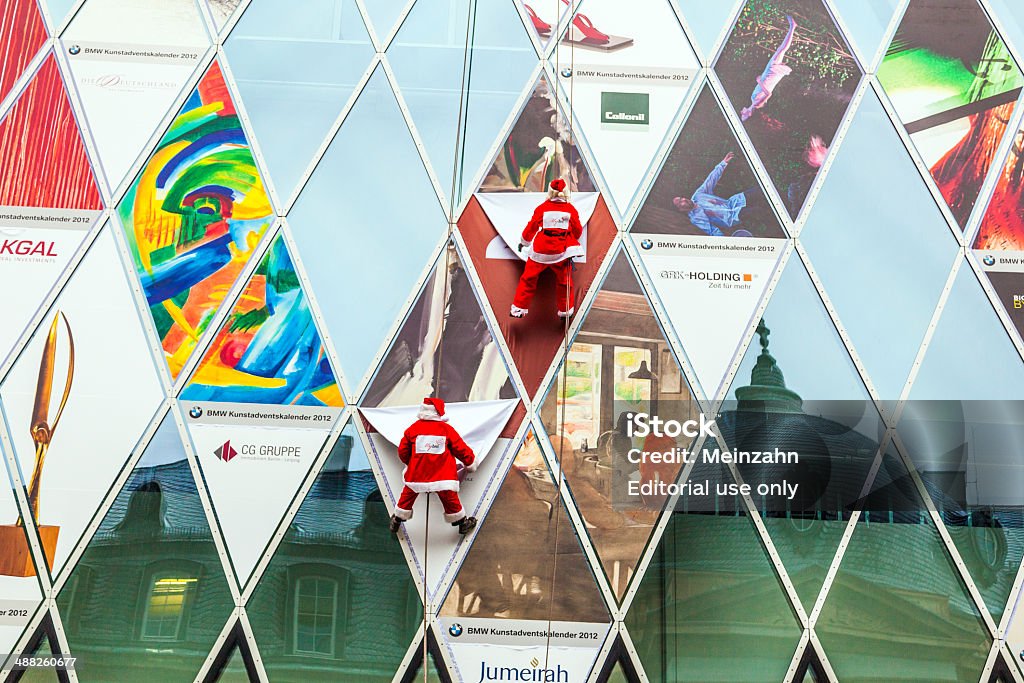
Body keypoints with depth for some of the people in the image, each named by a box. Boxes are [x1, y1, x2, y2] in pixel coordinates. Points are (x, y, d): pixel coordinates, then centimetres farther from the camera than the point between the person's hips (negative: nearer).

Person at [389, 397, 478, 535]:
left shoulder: (413, 428, 0)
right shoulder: (447, 429, -3)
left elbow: (402, 450, 10)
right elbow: (461, 449, 4)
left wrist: (409, 463, 30)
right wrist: (471, 462, 23)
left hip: (416, 474, 1)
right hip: (443, 476, -1)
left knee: (407, 496, 20)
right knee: (450, 499, 13)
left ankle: (396, 522, 32)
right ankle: (462, 523, 27)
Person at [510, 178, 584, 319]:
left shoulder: (542, 208, -3)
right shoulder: (571, 209, 0)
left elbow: (531, 227, 7)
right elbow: (578, 231, 10)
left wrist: (523, 243, 25)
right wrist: (571, 240, 33)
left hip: (541, 250, -1)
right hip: (562, 252, 1)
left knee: (529, 278, 10)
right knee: (564, 280, 17)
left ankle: (519, 308, 10)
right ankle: (565, 310, 24)